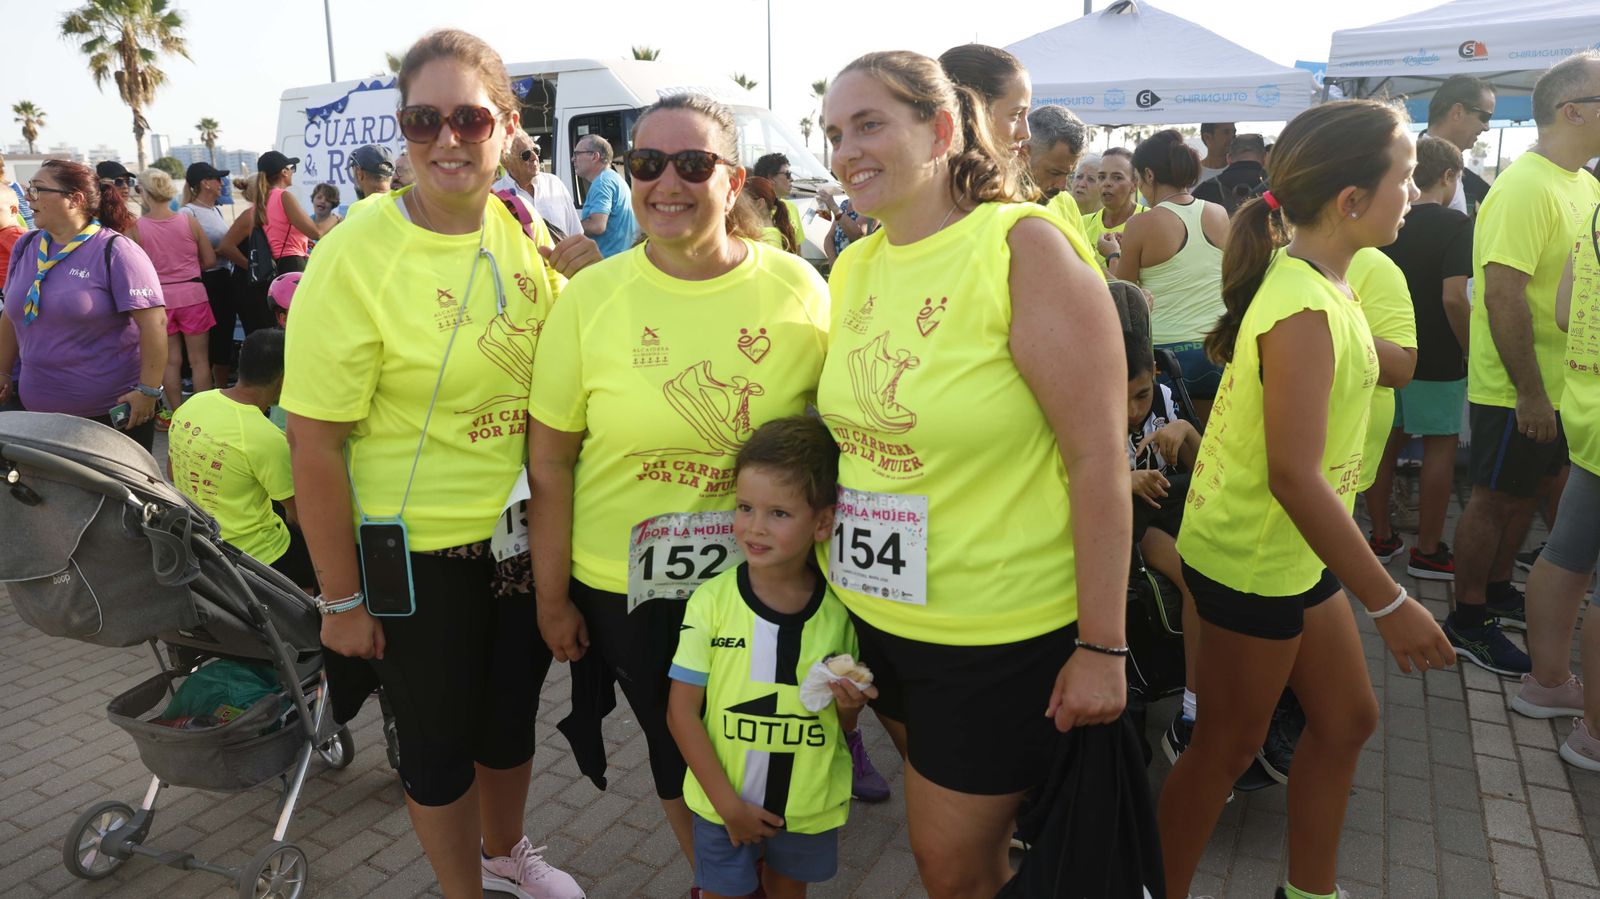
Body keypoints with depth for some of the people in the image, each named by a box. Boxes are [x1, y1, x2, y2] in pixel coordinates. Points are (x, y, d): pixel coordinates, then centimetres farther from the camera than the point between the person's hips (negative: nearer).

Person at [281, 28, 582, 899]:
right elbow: (314, 444, -15)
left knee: (512, 713, 22)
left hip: (524, 534, 5)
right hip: (417, 551, -4)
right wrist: (341, 600, -10)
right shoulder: (355, 256, -17)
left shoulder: (525, 233, -2)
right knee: (438, 738, 13)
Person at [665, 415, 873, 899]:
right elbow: (681, 710, -12)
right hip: (723, 800, -1)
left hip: (811, 802, 2)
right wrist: (728, 803, -13)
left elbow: (844, 725, 2)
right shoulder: (712, 600, -16)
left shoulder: (839, 609, -11)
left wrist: (848, 705, -21)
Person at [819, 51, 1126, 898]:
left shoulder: (1024, 246, -17)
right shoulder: (853, 267, 3)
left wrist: (1101, 647, -16)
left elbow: (1098, 460, -18)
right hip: (875, 615, 6)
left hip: (1000, 635, -6)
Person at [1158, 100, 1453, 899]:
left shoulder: (1312, 282, 4)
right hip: (1251, 560, -9)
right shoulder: (1304, 310, -26)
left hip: (1298, 553, 9)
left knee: (1345, 721, 20)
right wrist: (1390, 605, -23)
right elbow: (1294, 475, -29)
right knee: (1228, 747, 7)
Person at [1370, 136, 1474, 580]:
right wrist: (1472, 352, -10)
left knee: (1386, 442, 12)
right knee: (1439, 447, 4)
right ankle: (1428, 552, 10)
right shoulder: (1455, 224, -13)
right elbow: (1453, 298, -21)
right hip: (1436, 359, -6)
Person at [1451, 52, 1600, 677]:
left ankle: (1498, 592, 35)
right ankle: (1466, 622, 15)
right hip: (1518, 391, -9)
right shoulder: (1524, 188, -20)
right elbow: (1502, 296, -26)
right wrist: (1530, 392, -24)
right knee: (1495, 501, 2)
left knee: (1527, 492, 19)